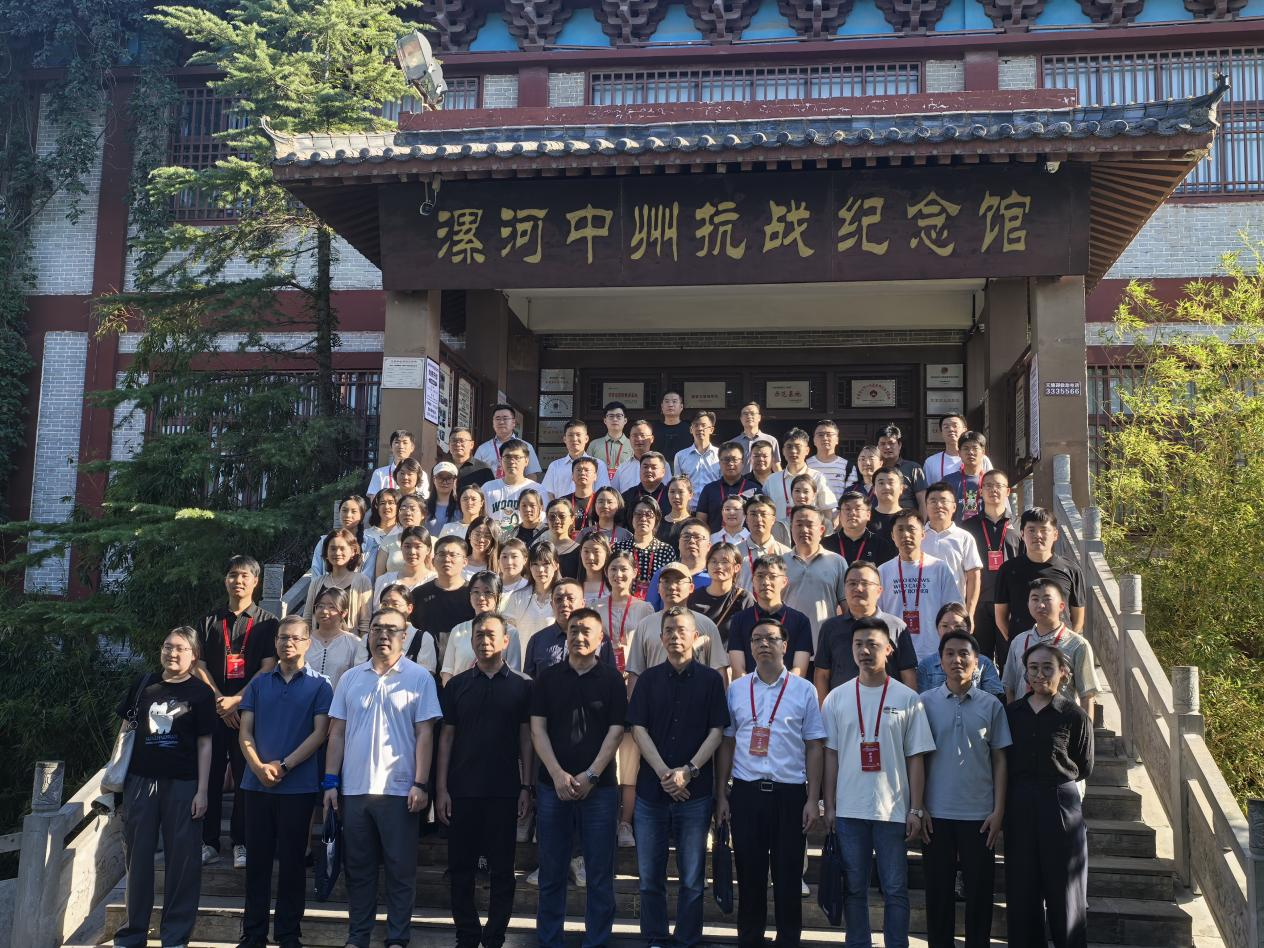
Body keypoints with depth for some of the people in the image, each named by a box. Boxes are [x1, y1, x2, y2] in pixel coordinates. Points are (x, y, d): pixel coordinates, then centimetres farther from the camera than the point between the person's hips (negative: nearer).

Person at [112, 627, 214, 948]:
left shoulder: (200, 692, -1)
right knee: (137, 857, 7)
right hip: (140, 780, 3)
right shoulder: (143, 684, 7)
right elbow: (126, 728, 14)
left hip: (183, 784, -3)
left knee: (182, 860, 1)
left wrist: (202, 791, -6)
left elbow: (204, 744, -1)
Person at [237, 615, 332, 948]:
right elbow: (245, 730, 5)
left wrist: (284, 766, -14)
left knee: (291, 861, 4)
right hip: (257, 784, 3)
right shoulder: (259, 683, 10)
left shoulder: (319, 685, 2)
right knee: (257, 859, 7)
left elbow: (320, 733, -5)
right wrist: (258, 766, -12)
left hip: (298, 786, -2)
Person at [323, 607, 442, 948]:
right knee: (358, 867, 12)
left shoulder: (419, 678, -2)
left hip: (399, 789, -3)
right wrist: (331, 782, 4)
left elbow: (424, 734, -4)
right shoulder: (350, 678, 9)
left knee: (400, 869, 4)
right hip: (354, 788, 3)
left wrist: (420, 784, -10)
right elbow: (337, 732, 10)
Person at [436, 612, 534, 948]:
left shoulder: (521, 686, 3)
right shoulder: (457, 685, 6)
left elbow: (526, 739, 3)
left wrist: (526, 787, -3)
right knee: (461, 868, 7)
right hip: (461, 791, 1)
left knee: (501, 870, 5)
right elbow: (446, 737, 5)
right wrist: (441, 788, -1)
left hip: (504, 791, -1)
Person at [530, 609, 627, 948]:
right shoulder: (547, 678, 6)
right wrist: (558, 775, -10)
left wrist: (591, 775, -10)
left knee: (599, 873, 3)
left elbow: (616, 730, -2)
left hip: (599, 787, -1)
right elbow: (537, 728, 1)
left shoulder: (612, 678, 3)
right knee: (551, 872, 7)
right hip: (552, 785, 1)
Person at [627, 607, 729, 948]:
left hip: (696, 790, -1)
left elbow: (717, 731, -1)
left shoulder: (710, 679, 3)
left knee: (692, 878, 3)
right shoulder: (649, 679, 7)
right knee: (650, 875, 6)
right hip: (651, 789, 2)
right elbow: (638, 728, 2)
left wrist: (689, 771, -12)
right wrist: (663, 773, -10)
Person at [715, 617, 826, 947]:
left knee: (788, 875, 5)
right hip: (746, 792, 1)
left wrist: (813, 800, -4)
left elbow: (814, 747, 1)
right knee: (749, 872, 8)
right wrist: (721, 795, 5)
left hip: (789, 793, -1)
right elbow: (726, 744, 9)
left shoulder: (803, 690, 0)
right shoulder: (736, 689, 6)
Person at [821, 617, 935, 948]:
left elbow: (915, 758, 1)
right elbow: (830, 755, 7)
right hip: (849, 809, 2)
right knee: (853, 888, 10)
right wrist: (829, 806, 4)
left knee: (895, 890, 5)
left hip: (894, 809, -1)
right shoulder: (837, 698, 3)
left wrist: (916, 809, -2)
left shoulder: (907, 698, -1)